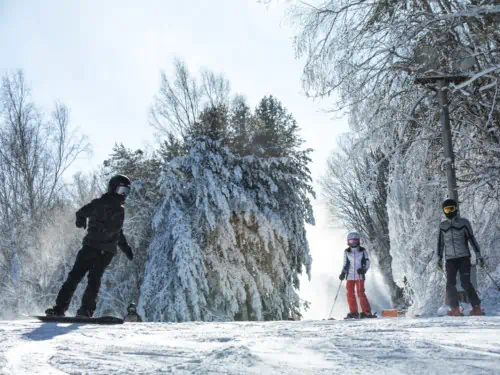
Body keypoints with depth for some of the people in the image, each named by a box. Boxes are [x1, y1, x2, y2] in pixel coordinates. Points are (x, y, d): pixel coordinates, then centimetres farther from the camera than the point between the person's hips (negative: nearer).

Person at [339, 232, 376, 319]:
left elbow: (367, 262, 1)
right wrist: (343, 273, 0)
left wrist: (363, 269, -17)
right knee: (350, 294, 1)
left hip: (359, 276, -3)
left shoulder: (363, 251, -1)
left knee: (360, 293, -10)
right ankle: (354, 312, 11)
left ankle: (366, 312, -2)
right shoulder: (346, 252, 4)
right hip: (350, 276, 3)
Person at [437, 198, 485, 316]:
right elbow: (440, 243, 17)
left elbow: (472, 239, 3)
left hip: (464, 257, -3)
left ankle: (477, 308, -3)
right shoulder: (442, 226, 10)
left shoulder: (464, 222, 2)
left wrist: (478, 254, -2)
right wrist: (439, 258, 15)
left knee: (465, 283, -11)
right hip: (450, 259, 3)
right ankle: (455, 309, 0)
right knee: (450, 284, -5)